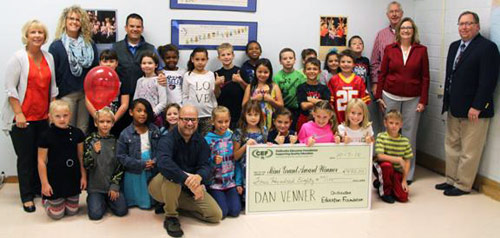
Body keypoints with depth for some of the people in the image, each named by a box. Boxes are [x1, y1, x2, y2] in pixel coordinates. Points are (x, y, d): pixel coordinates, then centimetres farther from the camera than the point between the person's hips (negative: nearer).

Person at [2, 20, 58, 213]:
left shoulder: (49, 58, 8)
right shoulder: (18, 58, -7)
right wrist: (19, 114, -14)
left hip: (43, 117, 5)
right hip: (22, 118, -4)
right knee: (25, 158, 3)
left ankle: (38, 188, 26)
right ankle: (27, 197, 14)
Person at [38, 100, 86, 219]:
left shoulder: (77, 133, -4)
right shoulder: (47, 136, -13)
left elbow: (81, 157, 5)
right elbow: (41, 161, -9)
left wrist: (83, 176, 5)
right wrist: (44, 183, -8)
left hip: (73, 178, 3)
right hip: (55, 179, -3)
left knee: (72, 211, 13)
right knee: (57, 214, 8)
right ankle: (45, 199, 36)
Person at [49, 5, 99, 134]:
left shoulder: (90, 45, 10)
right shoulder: (56, 46, 1)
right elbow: (52, 74, -1)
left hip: (87, 93, 3)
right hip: (66, 94, -3)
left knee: (83, 130, 6)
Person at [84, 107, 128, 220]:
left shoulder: (115, 141, 1)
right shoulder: (90, 141, -4)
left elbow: (120, 166, 2)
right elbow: (86, 165, -7)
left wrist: (115, 186, -5)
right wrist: (94, 152, -23)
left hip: (112, 185, 2)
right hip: (95, 186, -2)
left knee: (122, 210, -10)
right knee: (96, 214, -16)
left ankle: (107, 200, 20)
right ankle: (91, 199, 17)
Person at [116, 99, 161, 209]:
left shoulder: (154, 130, 2)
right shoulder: (125, 134, -7)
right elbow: (121, 157, -9)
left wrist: (155, 161, -19)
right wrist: (141, 164, -15)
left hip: (153, 171, 2)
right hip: (134, 174, -2)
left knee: (150, 202, 9)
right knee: (135, 200, 7)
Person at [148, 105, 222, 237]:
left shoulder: (201, 141, -3)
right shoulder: (167, 139, -22)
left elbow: (205, 166, -15)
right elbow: (164, 163, -41)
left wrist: (199, 177, -41)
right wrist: (188, 180, -51)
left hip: (189, 189, 5)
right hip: (162, 187, -5)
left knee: (216, 215, -8)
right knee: (172, 175, -40)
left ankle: (178, 204, 12)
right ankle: (171, 217, -17)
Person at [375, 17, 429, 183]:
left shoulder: (421, 50, 2)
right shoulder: (390, 49, 3)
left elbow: (425, 77, 2)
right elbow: (382, 74, 6)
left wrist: (423, 101, -3)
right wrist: (379, 97, 1)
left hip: (412, 99, 0)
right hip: (391, 97, 1)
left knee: (409, 134, 3)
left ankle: (408, 173, 13)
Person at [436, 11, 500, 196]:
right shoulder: (454, 46, 13)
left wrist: (477, 106, -20)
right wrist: (447, 101, 12)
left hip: (474, 110, -8)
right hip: (454, 108, 8)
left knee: (469, 151, 2)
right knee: (452, 147, 16)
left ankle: (463, 185, 13)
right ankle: (451, 180, 29)